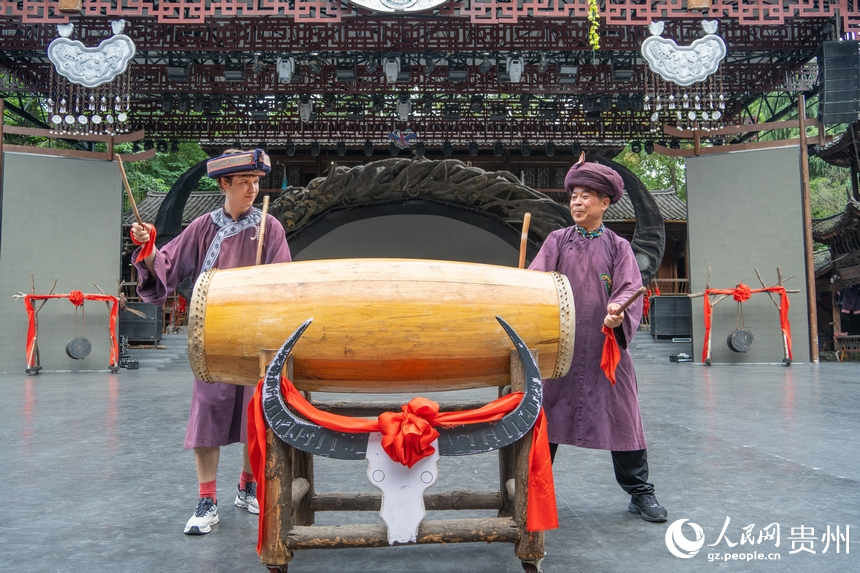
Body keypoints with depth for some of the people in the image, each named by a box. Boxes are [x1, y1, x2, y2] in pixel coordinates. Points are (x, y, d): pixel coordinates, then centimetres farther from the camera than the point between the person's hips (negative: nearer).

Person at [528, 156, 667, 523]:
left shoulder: (617, 247, 6)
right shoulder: (558, 240, 8)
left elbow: (631, 288, -5)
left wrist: (619, 309, -25)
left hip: (605, 345, 0)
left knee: (621, 414, 4)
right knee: (546, 412, 5)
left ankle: (640, 493, 17)